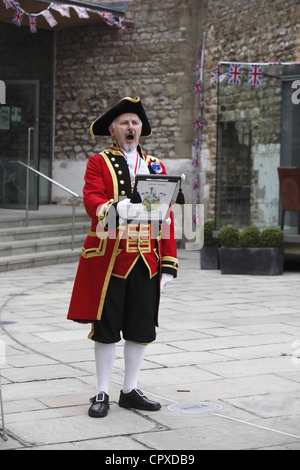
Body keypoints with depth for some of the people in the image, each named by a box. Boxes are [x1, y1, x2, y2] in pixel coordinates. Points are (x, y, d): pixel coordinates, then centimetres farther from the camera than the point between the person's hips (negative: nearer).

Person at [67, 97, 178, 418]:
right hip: (108, 258, -3)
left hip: (146, 259, 3)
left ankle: (130, 391, 21)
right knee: (106, 328, 1)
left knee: (141, 328, 7)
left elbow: (166, 217, 10)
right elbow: (91, 200, -13)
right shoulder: (98, 163, 4)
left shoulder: (156, 167, 14)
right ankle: (101, 394, 13)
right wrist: (116, 208, -36)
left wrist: (168, 264, 3)